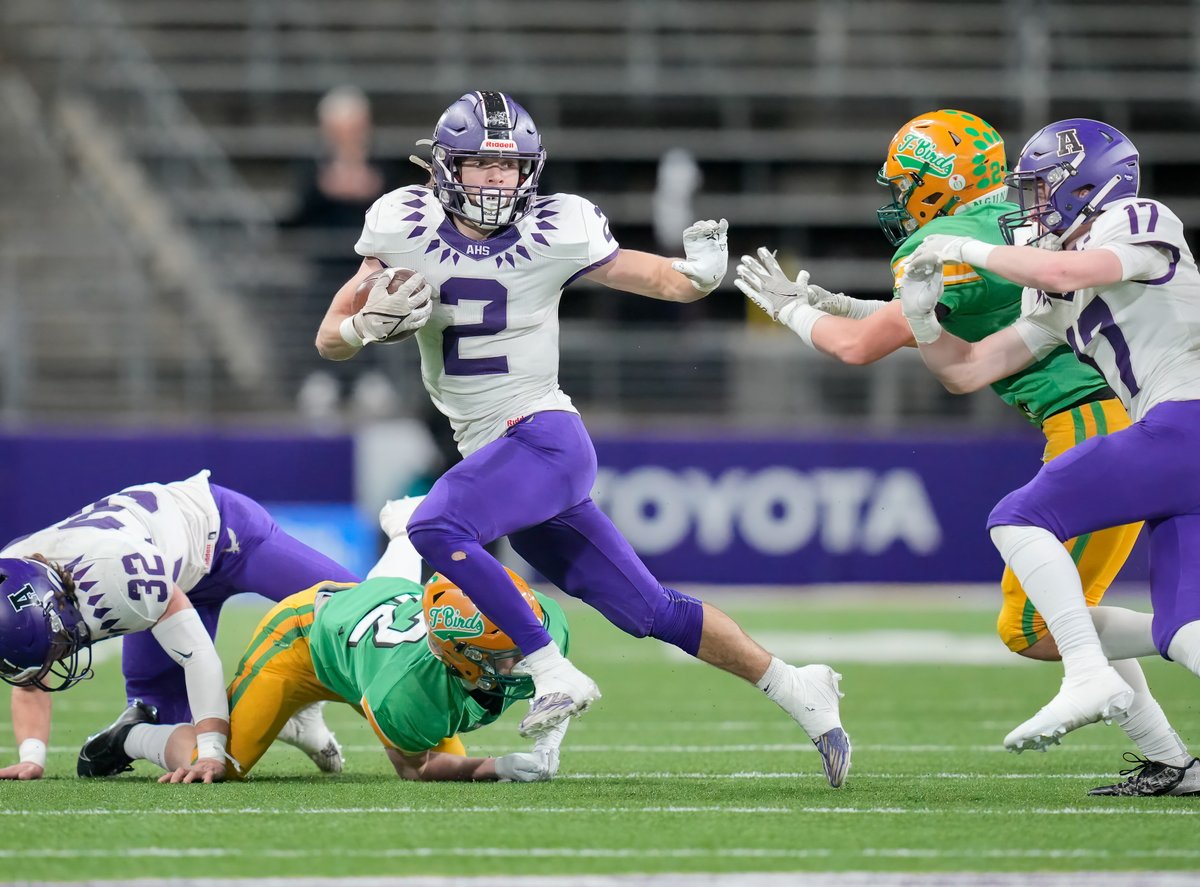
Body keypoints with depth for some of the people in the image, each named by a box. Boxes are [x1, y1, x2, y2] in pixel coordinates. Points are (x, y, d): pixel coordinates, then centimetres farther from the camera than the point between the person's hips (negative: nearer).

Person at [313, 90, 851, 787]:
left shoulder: (554, 234, -7)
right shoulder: (407, 230, 2)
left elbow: (667, 280, 2)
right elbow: (330, 339, 4)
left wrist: (702, 272, -21)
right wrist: (370, 325, -18)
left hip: (544, 435, -5)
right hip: (491, 453, 5)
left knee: (436, 526, -29)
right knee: (649, 611, 7)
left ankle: (553, 672, -23)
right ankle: (797, 690, 17)